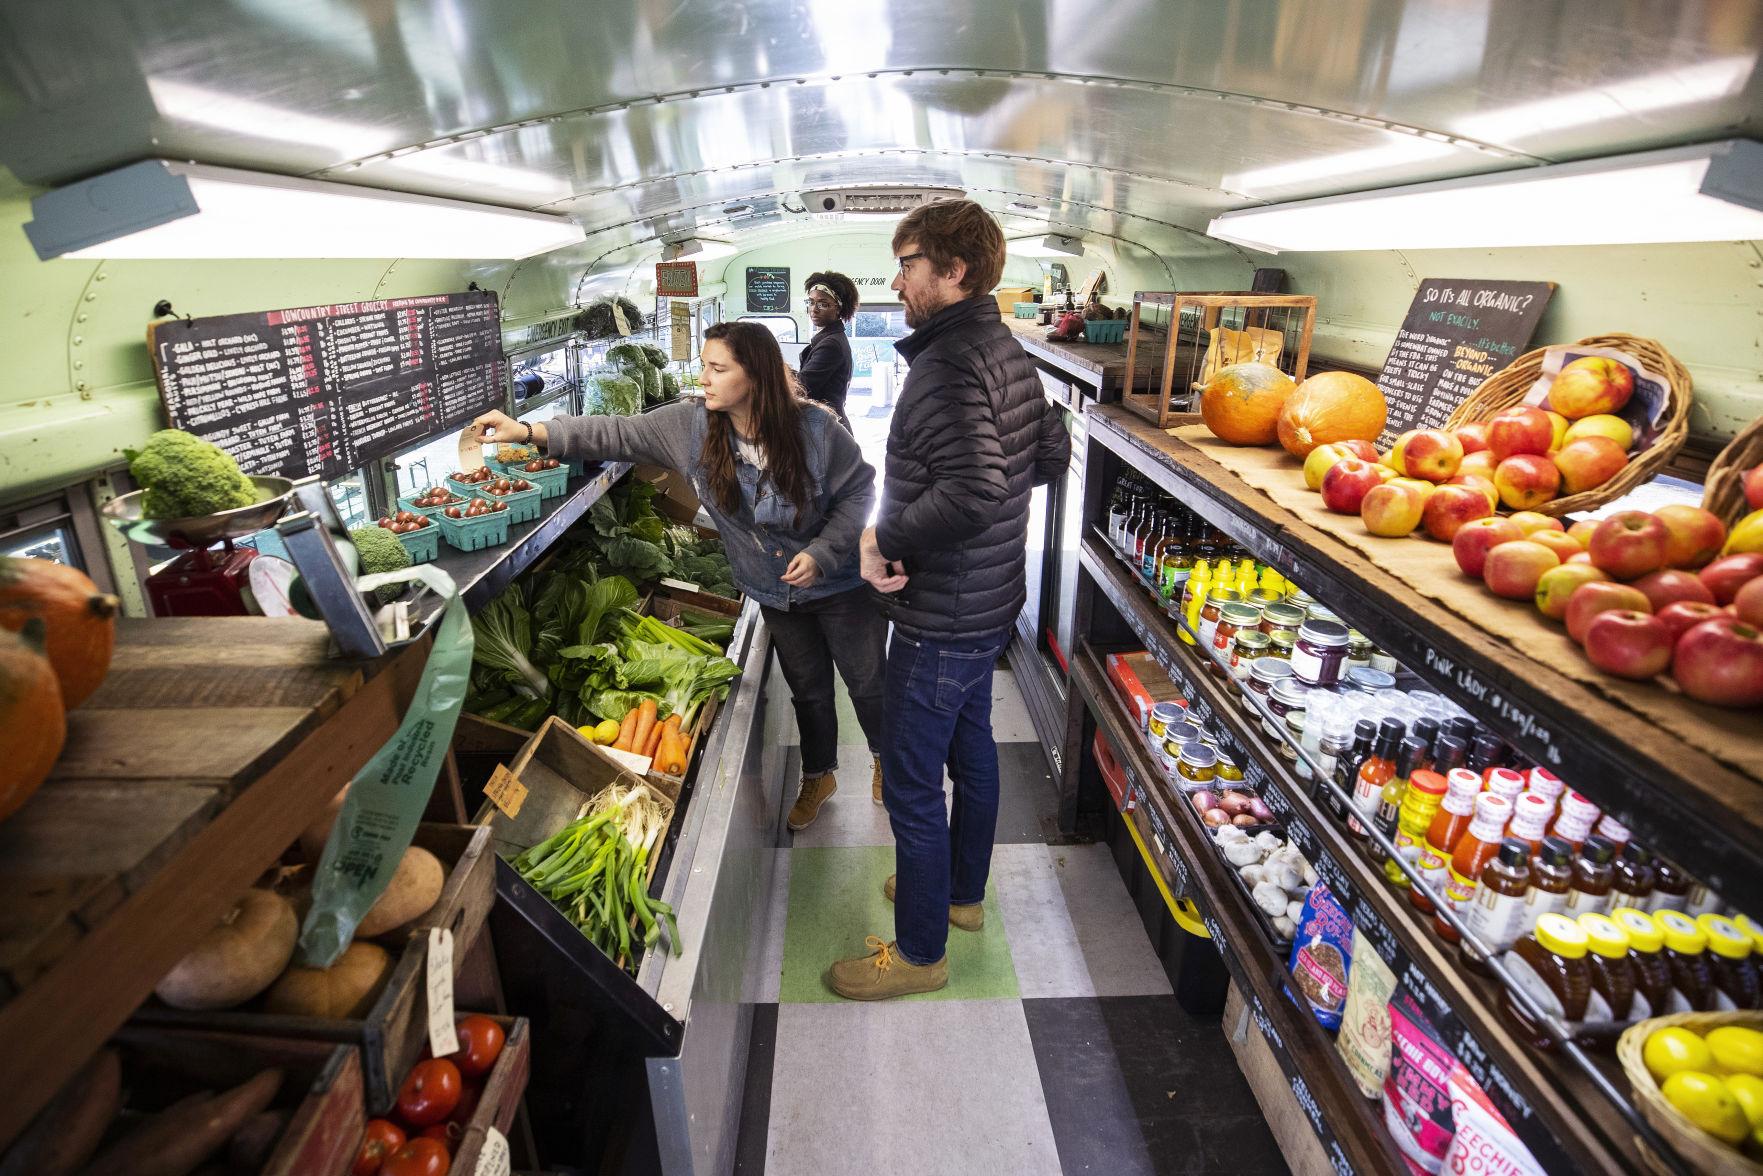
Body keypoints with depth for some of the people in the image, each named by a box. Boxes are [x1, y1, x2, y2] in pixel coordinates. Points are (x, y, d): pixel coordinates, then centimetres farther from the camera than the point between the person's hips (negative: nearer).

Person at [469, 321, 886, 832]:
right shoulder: (691, 423, -13)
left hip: (841, 584, -3)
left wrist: (821, 551, -23)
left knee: (867, 682, 12)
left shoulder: (815, 426, -22)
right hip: (776, 593, 3)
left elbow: (858, 489, -13)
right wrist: (531, 431, -17)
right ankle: (818, 777, 44)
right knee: (808, 688, 19)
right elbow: (620, 434, -10)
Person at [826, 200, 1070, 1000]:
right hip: (990, 601, 10)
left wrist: (885, 537, -23)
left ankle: (920, 951, 25)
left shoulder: (947, 366, -24)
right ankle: (963, 892, 45)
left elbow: (973, 492, -35)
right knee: (971, 751, 23)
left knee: (910, 783, 5)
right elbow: (1053, 454, 14)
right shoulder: (1005, 350, 7)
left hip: (942, 618, -10)